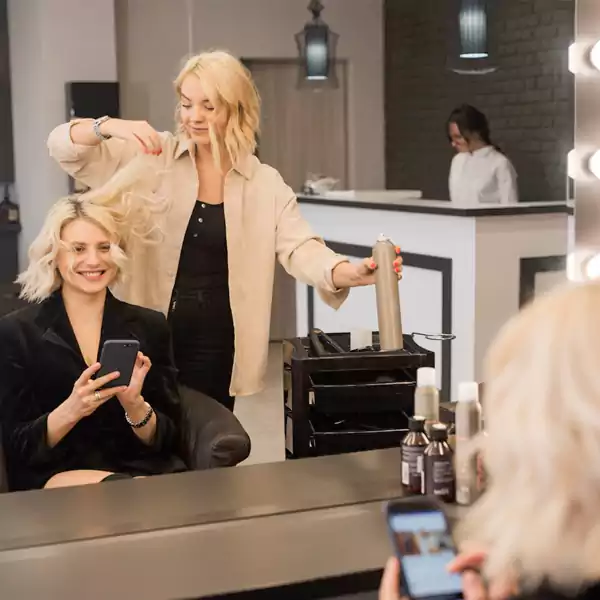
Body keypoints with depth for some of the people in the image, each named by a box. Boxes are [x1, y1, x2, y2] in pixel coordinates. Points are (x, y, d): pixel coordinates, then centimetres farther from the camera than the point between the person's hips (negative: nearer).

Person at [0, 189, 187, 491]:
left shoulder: (150, 326, 7)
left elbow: (167, 439, 5)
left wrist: (133, 404, -15)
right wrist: (70, 410, -20)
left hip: (143, 470, 4)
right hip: (55, 477, -3)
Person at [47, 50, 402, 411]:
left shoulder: (265, 183, 1)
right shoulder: (153, 157, 0)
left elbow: (300, 249, -10)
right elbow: (64, 147, -2)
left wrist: (349, 273, -30)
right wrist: (111, 126, -23)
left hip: (216, 340, 0)